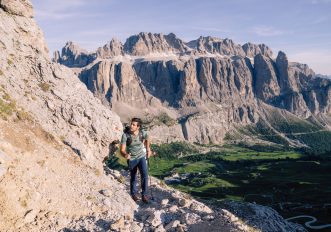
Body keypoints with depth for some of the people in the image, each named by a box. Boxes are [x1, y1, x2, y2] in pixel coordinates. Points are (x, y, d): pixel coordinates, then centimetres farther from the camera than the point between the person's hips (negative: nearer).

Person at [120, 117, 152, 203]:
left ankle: (144, 195, -3)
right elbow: (122, 150, -23)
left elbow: (147, 139, 11)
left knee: (144, 175, -16)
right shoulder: (125, 135, -22)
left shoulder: (143, 133, -15)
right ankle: (134, 193, 37)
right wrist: (125, 155, -44)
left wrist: (148, 149, 11)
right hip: (131, 159, -1)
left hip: (142, 157, 1)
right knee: (133, 177, 14)